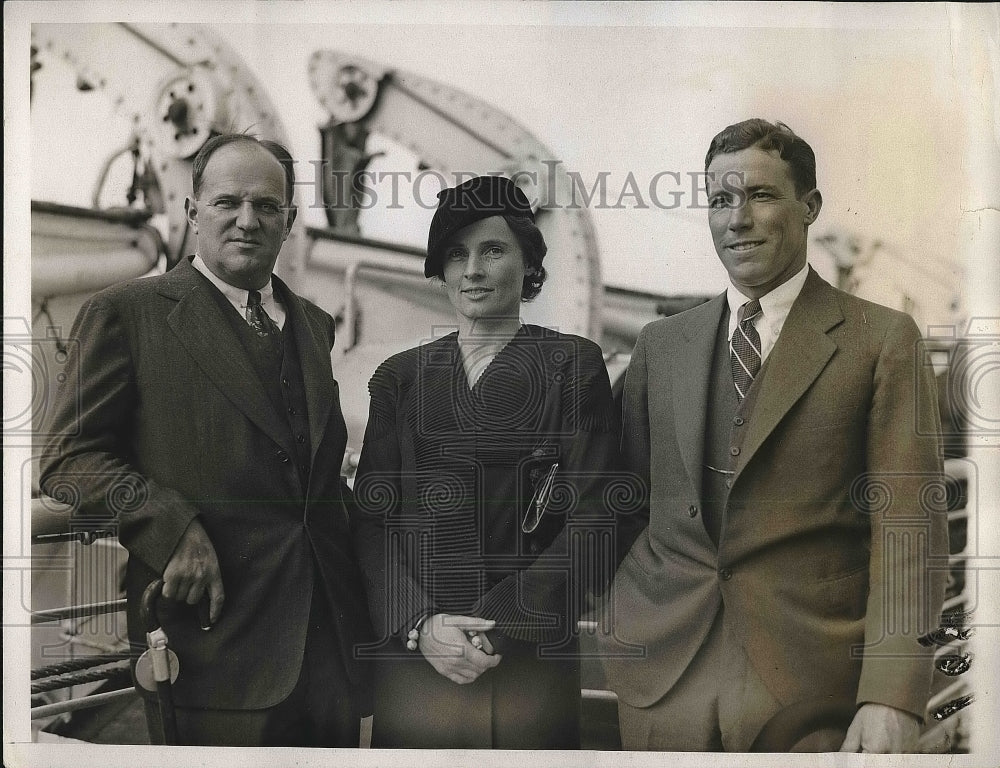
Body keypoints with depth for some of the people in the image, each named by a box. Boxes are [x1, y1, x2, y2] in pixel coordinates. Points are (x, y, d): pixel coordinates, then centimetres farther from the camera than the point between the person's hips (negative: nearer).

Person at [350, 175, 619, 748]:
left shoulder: (574, 366, 2)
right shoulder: (399, 377, 10)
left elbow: (594, 523, -5)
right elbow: (372, 518, 5)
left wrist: (498, 628, -12)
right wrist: (420, 625, -10)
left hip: (531, 666, -2)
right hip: (410, 662, 2)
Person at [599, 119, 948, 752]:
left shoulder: (884, 339, -1)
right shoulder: (660, 344, 10)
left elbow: (906, 524, -8)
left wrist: (892, 699, -16)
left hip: (808, 684, -3)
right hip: (660, 674, 3)